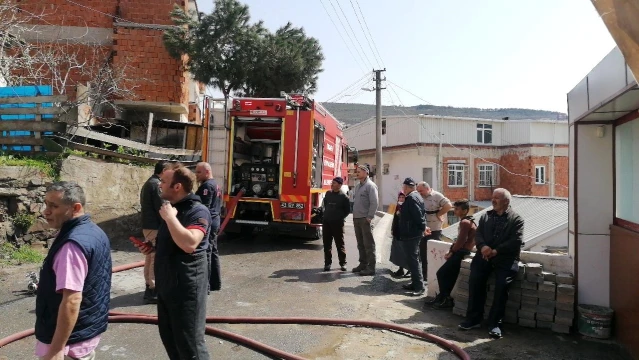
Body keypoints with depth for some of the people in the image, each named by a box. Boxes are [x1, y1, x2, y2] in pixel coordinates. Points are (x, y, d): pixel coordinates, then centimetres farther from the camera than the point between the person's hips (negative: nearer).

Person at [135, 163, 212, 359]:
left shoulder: (198, 211, -19)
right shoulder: (171, 207, 11)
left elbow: (189, 244, -36)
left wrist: (170, 217, -27)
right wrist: (153, 247, 6)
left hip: (186, 286, -10)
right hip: (166, 284, 10)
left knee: (189, 342, 2)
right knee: (168, 335, 22)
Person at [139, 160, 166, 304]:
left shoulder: (147, 183, 16)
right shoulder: (157, 184, -16)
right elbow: (160, 208, -20)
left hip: (147, 225, 10)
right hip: (155, 226, -10)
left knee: (150, 257, 16)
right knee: (156, 258, -5)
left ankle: (149, 286, 24)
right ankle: (152, 291, 0)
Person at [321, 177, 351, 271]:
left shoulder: (343, 197, -6)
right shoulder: (328, 194, 8)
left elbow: (347, 210, -1)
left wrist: (340, 218, -3)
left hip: (337, 224, -5)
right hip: (326, 222, 5)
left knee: (340, 244, 2)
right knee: (327, 243, 7)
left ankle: (343, 263, 12)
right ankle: (327, 263, 15)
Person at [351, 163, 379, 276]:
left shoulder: (370, 185, -10)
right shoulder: (357, 185, 15)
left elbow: (374, 202, -16)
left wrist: (369, 217, -18)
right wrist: (354, 215, 14)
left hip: (365, 219, -8)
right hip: (356, 219, 8)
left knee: (368, 244, -3)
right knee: (360, 243, 15)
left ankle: (371, 267, 2)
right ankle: (363, 264, 25)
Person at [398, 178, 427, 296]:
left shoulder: (411, 198, -17)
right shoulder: (415, 196, 15)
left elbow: (419, 214, -23)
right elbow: (421, 213, 17)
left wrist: (422, 227, -11)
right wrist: (422, 227, 12)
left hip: (410, 234, -11)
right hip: (413, 233, 11)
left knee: (413, 260, -8)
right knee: (413, 259, 17)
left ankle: (419, 286, -6)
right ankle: (415, 283, 25)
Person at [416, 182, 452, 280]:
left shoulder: (437, 196, -10)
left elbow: (449, 206, -20)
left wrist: (437, 214, -15)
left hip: (434, 230, -6)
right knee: (423, 253, 12)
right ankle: (424, 275, 23)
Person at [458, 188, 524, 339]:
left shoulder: (516, 219, 4)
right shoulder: (486, 216, 18)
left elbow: (516, 241, -9)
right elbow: (478, 234, 8)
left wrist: (496, 251, -17)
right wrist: (483, 247, -14)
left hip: (506, 257, -3)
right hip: (485, 255, 3)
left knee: (502, 285, -25)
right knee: (475, 280, -19)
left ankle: (495, 323, -11)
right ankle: (474, 318, -8)